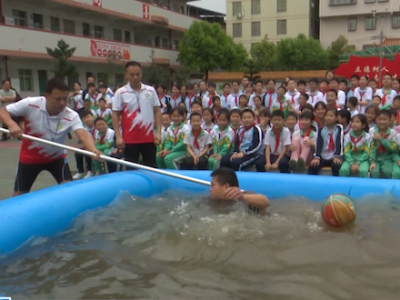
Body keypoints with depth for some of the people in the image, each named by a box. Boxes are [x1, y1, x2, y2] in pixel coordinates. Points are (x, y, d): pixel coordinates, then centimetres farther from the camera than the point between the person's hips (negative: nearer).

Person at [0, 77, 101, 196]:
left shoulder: (71, 116, -27)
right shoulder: (30, 104, -25)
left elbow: (83, 135, -43)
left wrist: (93, 150, -65)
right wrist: (12, 124, -40)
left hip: (56, 157, 0)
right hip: (29, 158, 0)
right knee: (19, 195, 8)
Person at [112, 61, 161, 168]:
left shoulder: (151, 91, 3)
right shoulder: (120, 93, -3)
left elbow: (157, 112, 7)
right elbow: (115, 115, -2)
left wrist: (158, 132, -1)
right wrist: (118, 136, -8)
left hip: (148, 137, 2)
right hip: (129, 138, -2)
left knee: (152, 167, 9)